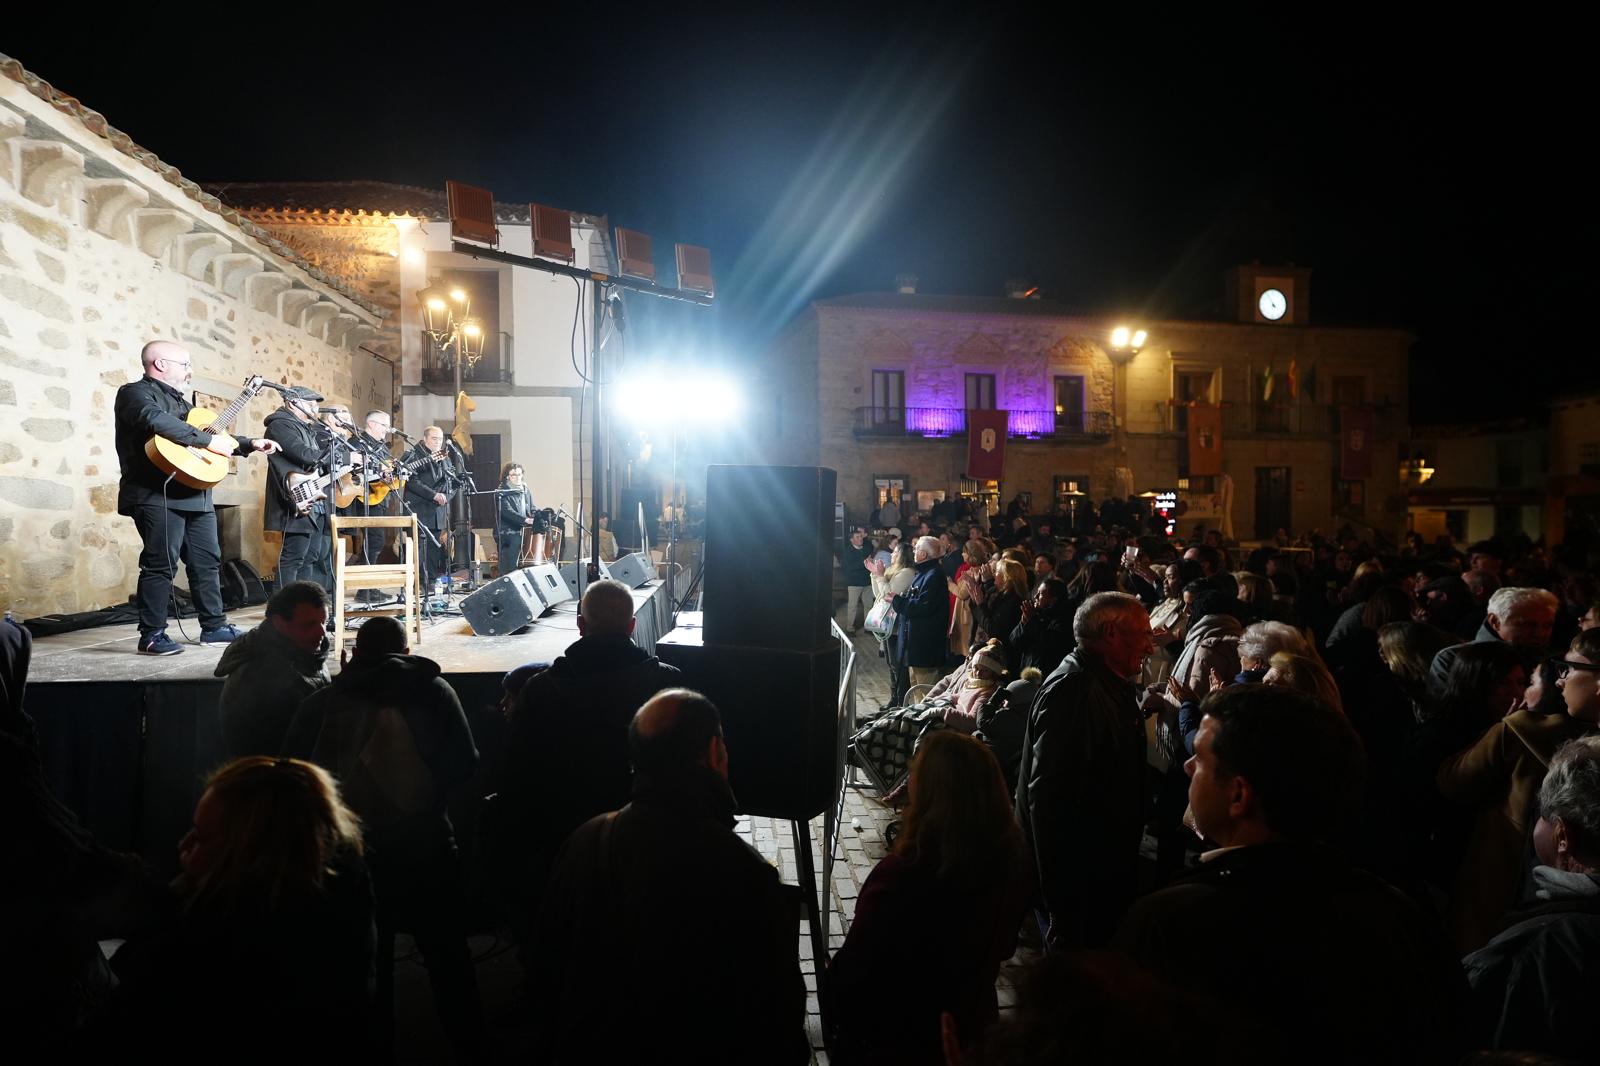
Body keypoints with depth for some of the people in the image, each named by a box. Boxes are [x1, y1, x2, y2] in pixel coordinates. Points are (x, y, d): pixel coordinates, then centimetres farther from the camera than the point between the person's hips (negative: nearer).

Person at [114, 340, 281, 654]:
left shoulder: (179, 401, 24)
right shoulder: (135, 392, -4)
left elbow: (210, 441, 30)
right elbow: (157, 421, -25)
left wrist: (250, 445, 21)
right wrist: (208, 440, -23)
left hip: (195, 495, 9)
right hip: (158, 496, -9)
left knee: (207, 561, 11)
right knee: (161, 564, -9)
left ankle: (213, 627, 19)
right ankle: (152, 635, -2)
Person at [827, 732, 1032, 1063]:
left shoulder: (899, 875, -35)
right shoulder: (1011, 856, -19)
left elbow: (853, 969, -20)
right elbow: (1004, 947, 0)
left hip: (899, 1038, -5)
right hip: (974, 1025, 5)